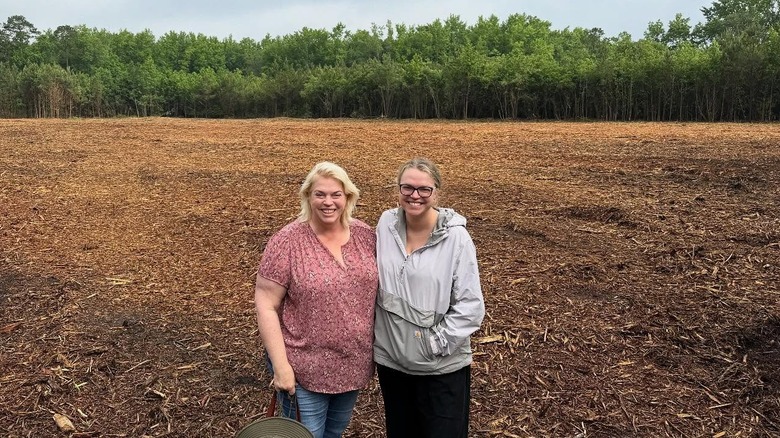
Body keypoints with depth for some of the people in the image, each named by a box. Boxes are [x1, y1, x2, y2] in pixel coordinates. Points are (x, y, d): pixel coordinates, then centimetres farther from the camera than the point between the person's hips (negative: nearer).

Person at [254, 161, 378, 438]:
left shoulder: (365, 235, -2)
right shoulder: (287, 242, -17)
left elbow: (379, 289, 8)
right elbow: (266, 305, -16)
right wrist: (281, 366, -19)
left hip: (353, 363, 5)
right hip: (304, 368, -5)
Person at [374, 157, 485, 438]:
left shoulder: (456, 237, -15)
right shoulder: (386, 223, -4)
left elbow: (470, 307, -13)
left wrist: (436, 344, -15)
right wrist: (374, 334, 5)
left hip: (442, 367, -4)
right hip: (390, 359, 4)